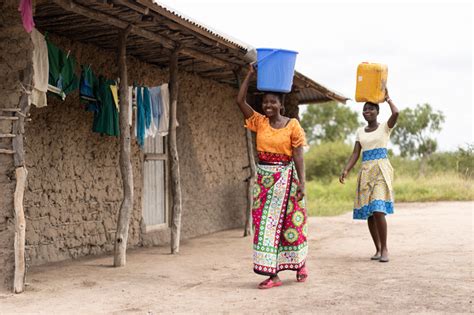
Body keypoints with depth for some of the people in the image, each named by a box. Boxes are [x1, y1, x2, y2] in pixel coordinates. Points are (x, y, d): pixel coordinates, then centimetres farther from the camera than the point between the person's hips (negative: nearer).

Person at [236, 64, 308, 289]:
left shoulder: (292, 125, -4)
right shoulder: (259, 122, 4)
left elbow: (298, 155, -6)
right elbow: (240, 101, -3)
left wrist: (302, 182, -13)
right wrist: (250, 74, -3)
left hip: (286, 177, -3)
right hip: (263, 177, 3)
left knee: (289, 221, 5)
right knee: (265, 223, 1)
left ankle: (300, 262, 31)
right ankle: (272, 274, 7)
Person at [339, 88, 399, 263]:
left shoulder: (385, 127, 2)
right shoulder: (360, 131, 14)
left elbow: (396, 113, -18)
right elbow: (355, 154, 10)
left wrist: (387, 98, -1)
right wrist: (346, 170, -4)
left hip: (381, 171, -5)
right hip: (365, 172, 5)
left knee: (378, 210, -17)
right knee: (368, 213, 3)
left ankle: (384, 248, -8)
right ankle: (378, 249, 12)